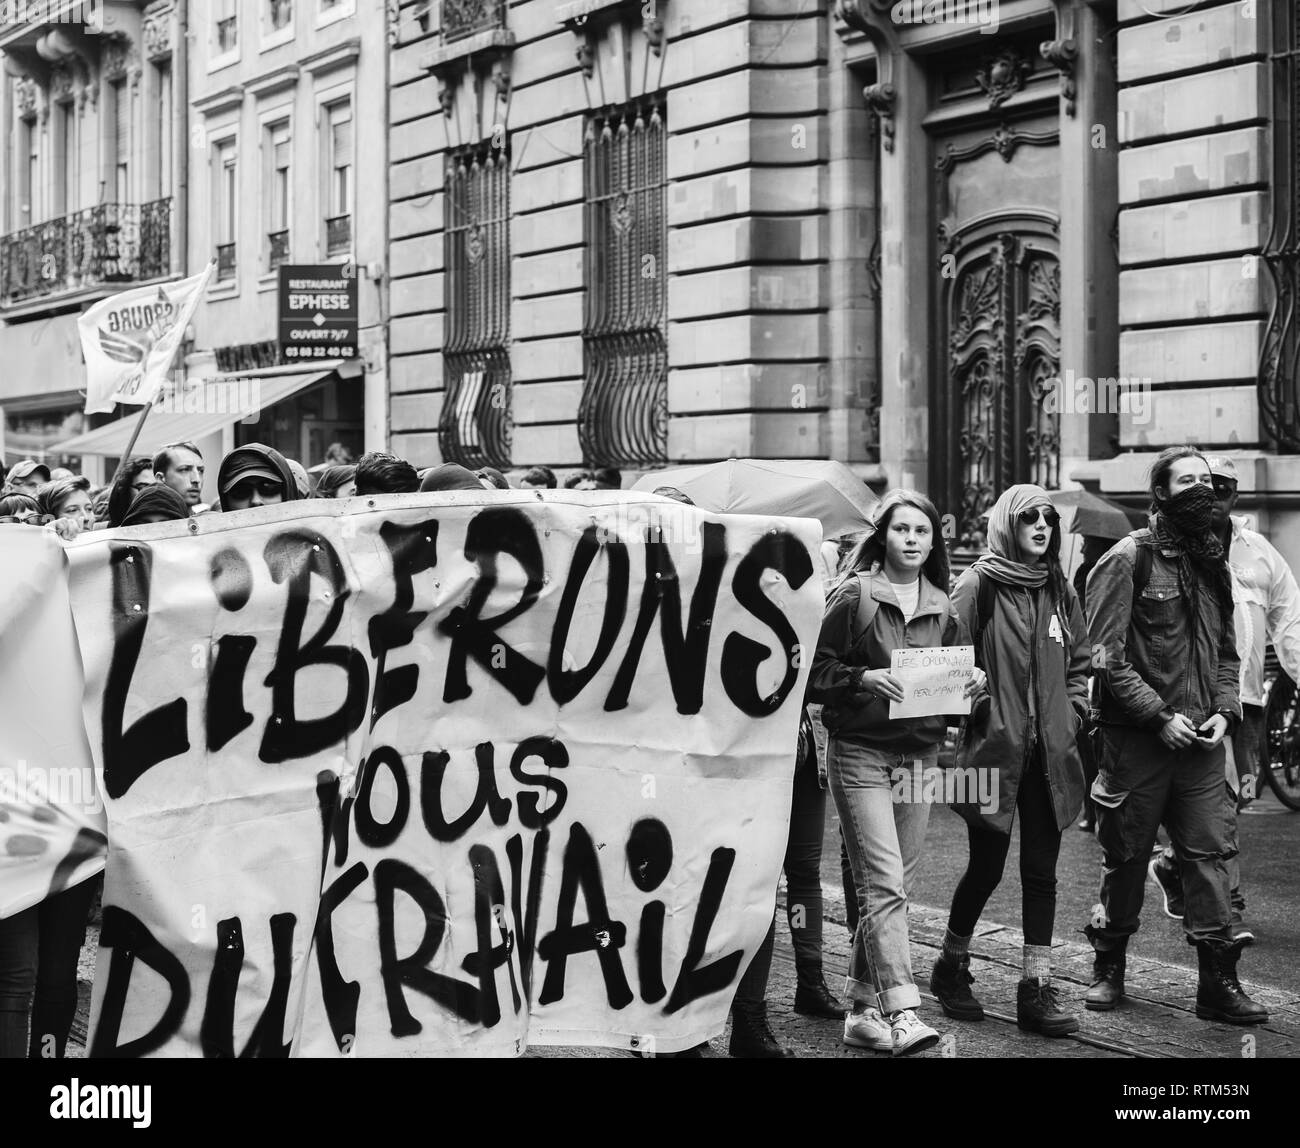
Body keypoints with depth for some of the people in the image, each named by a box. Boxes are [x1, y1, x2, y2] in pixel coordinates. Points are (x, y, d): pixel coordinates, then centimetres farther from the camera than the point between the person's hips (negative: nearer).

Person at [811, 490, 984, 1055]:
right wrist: (864, 678, -20)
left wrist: (968, 686, 0)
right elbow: (814, 669, -6)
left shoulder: (942, 609, 12)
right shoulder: (853, 596, -5)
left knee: (893, 885, 8)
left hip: (921, 755, 6)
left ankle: (863, 1008, 16)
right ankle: (901, 1009, -15)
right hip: (861, 752, -6)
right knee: (883, 887, -12)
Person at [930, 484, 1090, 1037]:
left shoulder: (1058, 590, 11)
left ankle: (1037, 986, 7)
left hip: (1049, 753, 5)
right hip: (993, 748, -5)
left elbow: (1079, 662, 19)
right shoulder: (978, 586, -6)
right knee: (987, 867, 4)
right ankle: (952, 965, 25)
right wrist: (974, 709, -14)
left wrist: (1070, 715, 7)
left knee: (1041, 872, 4)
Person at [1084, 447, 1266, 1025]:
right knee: (1125, 857, 5)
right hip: (1137, 738, -5)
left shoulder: (1213, 561, 13)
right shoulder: (1129, 559, -7)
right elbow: (1107, 654, -11)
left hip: (1201, 739, 5)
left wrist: (1224, 710, 1)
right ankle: (1108, 968, 20)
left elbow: (1227, 650, 18)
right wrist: (1159, 716, -16)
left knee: (1207, 854, 1)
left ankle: (1217, 981, 3)